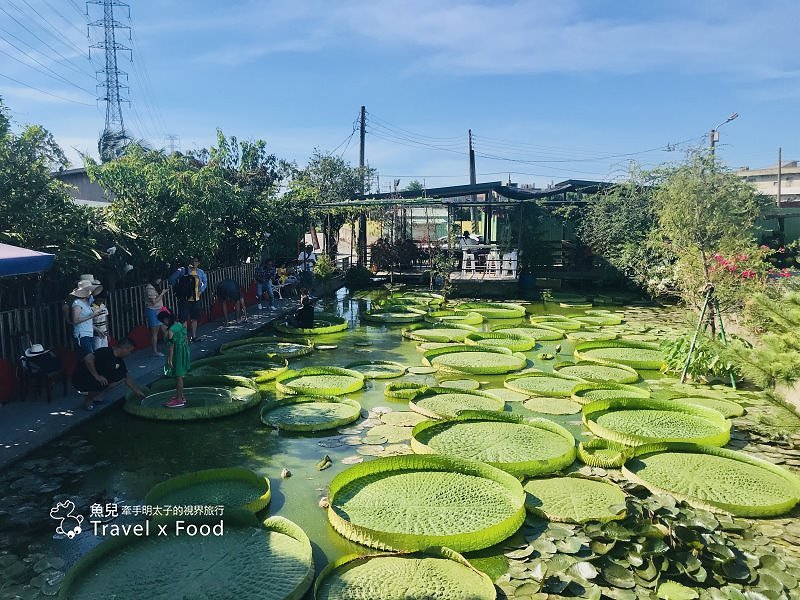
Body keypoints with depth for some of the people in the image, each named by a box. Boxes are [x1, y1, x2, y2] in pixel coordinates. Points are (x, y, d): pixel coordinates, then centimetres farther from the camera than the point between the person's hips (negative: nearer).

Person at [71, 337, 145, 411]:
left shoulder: (119, 360, 2)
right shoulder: (105, 352, -24)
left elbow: (127, 377, 10)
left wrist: (137, 391, 8)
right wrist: (97, 376, -34)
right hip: (80, 380, -8)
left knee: (121, 377, 1)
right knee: (103, 382, -34)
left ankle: (98, 397, 4)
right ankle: (88, 401, -7)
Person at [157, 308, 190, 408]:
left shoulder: (171, 330, -22)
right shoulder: (180, 324, 4)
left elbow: (171, 346, -21)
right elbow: (185, 339, 12)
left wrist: (169, 360, -17)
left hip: (177, 354, -9)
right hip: (184, 351, 9)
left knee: (178, 376, 1)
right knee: (179, 376, 20)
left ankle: (179, 400, 9)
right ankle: (181, 396, 32)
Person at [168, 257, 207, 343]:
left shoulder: (200, 272, 7)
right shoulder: (183, 270, -7)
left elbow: (205, 282, 24)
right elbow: (172, 279, -6)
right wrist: (178, 289, -6)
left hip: (196, 299, 5)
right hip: (185, 299, -5)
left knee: (194, 318, 11)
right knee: (184, 319, -4)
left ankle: (193, 336, 21)